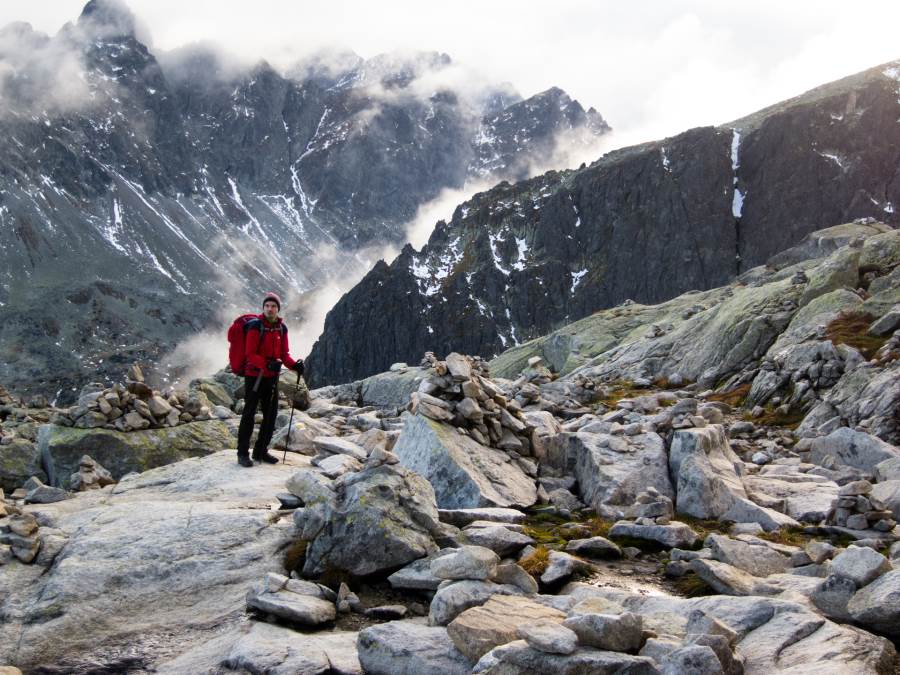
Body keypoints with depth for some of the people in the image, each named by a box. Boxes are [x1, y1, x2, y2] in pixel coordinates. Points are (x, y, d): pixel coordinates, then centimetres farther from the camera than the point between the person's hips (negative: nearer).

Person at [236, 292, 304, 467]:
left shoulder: (282, 328, 6)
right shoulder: (256, 326, -13)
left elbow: (284, 354, 10)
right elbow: (250, 354, -17)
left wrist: (294, 365, -9)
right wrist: (267, 364, -31)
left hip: (272, 377, 6)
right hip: (254, 376, -6)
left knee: (271, 414, 10)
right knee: (249, 414, -5)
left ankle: (261, 451, 21)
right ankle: (243, 453, 2)